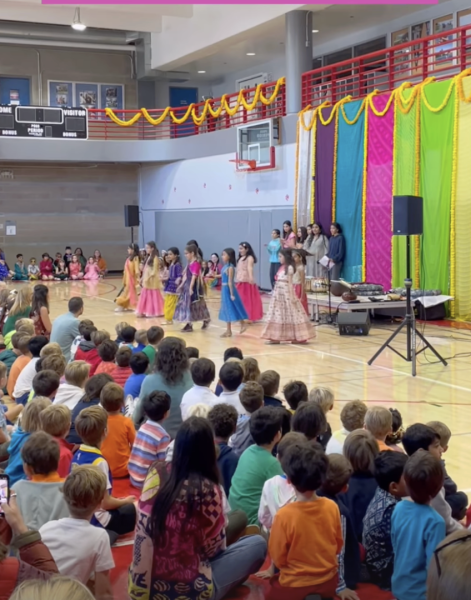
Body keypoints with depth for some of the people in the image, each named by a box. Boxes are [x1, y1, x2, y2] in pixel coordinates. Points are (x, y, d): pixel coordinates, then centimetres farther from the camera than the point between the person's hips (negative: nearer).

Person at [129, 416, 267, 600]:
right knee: (258, 544, 8)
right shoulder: (207, 489, -19)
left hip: (150, 584, 6)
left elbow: (143, 533, -4)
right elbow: (214, 546, -4)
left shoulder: (155, 474, -7)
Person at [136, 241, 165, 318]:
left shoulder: (155, 258, -11)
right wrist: (143, 278, 12)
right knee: (146, 296, 10)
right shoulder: (148, 257, 15)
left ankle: (155, 312, 5)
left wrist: (149, 277, -23)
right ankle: (146, 312, 15)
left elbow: (155, 270, -17)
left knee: (154, 296, -1)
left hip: (152, 280, -9)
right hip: (146, 280, 9)